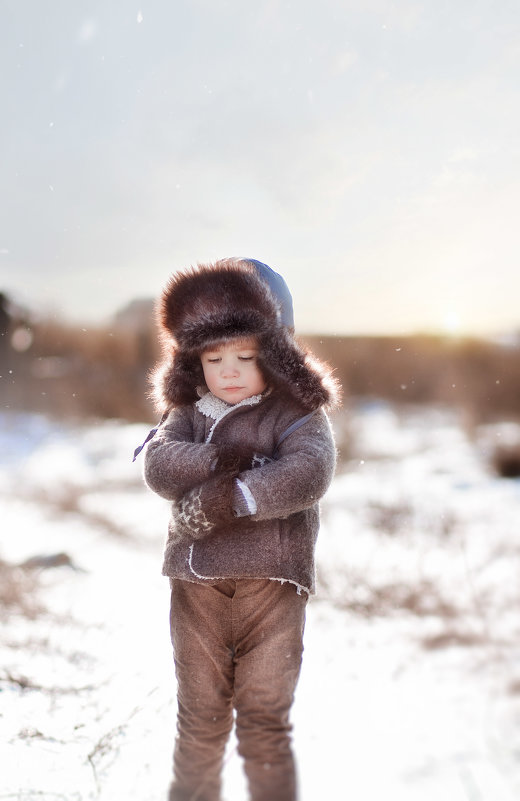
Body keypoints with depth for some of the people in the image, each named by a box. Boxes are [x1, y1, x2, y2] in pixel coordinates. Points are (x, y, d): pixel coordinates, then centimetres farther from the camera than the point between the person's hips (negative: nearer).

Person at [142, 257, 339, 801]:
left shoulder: (297, 413, -3)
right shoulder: (186, 411, 7)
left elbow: (308, 472, -21)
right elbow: (160, 465, -10)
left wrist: (229, 496, -26)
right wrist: (229, 460, -21)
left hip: (270, 581, -3)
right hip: (197, 583, 3)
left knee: (265, 720, 9)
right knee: (200, 716, 16)